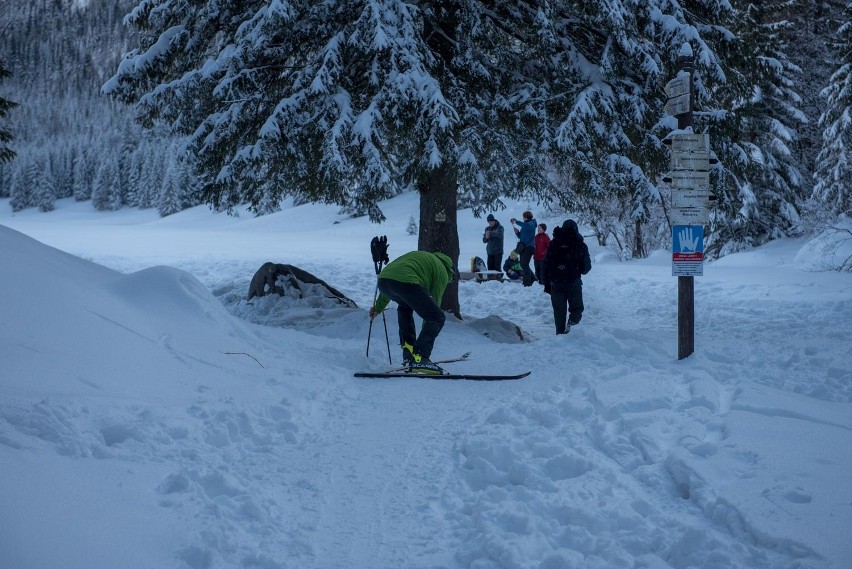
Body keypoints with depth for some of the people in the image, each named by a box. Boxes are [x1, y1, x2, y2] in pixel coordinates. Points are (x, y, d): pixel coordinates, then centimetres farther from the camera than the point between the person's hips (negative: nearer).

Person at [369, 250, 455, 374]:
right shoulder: (442, 272, 20)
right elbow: (435, 301, 18)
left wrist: (379, 306, 46)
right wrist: (426, 337, 24)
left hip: (383, 280, 8)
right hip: (405, 281, -8)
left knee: (405, 306, 37)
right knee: (437, 318, 2)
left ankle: (409, 354, 28)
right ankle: (418, 359, -11)